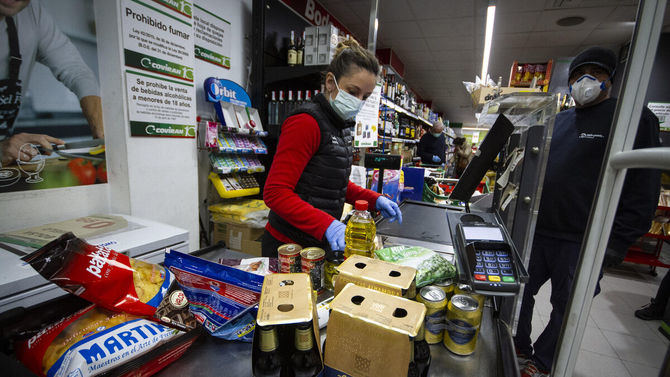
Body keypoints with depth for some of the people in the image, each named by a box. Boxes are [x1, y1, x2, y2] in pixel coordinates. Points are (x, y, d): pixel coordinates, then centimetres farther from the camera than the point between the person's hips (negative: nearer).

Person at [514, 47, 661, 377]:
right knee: (520, 292, 15)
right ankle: (520, 348, 37)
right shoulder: (557, 121, 13)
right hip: (535, 231, 5)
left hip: (580, 243, -5)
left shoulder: (633, 117, -3)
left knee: (565, 309, 13)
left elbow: (643, 189, -9)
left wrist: (616, 242, -14)